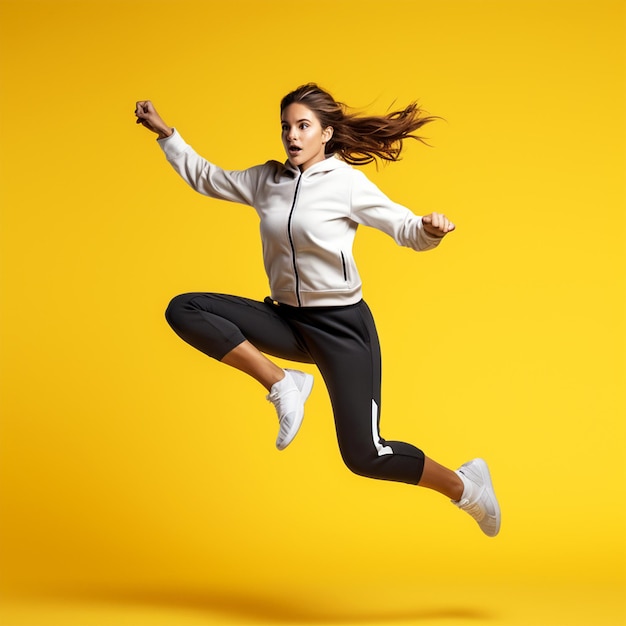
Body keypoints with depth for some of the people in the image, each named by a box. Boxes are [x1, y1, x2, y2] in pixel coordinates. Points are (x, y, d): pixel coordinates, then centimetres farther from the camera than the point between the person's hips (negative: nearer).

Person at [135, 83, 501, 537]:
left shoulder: (346, 182, -8)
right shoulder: (266, 181, 7)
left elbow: (407, 231, -11)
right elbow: (206, 178, 21)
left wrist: (431, 229, -33)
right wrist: (165, 133, 19)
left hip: (343, 328, -5)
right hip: (288, 321, 5)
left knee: (365, 457, -12)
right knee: (184, 310, -12)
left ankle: (465, 485, 15)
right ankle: (282, 385, -10)